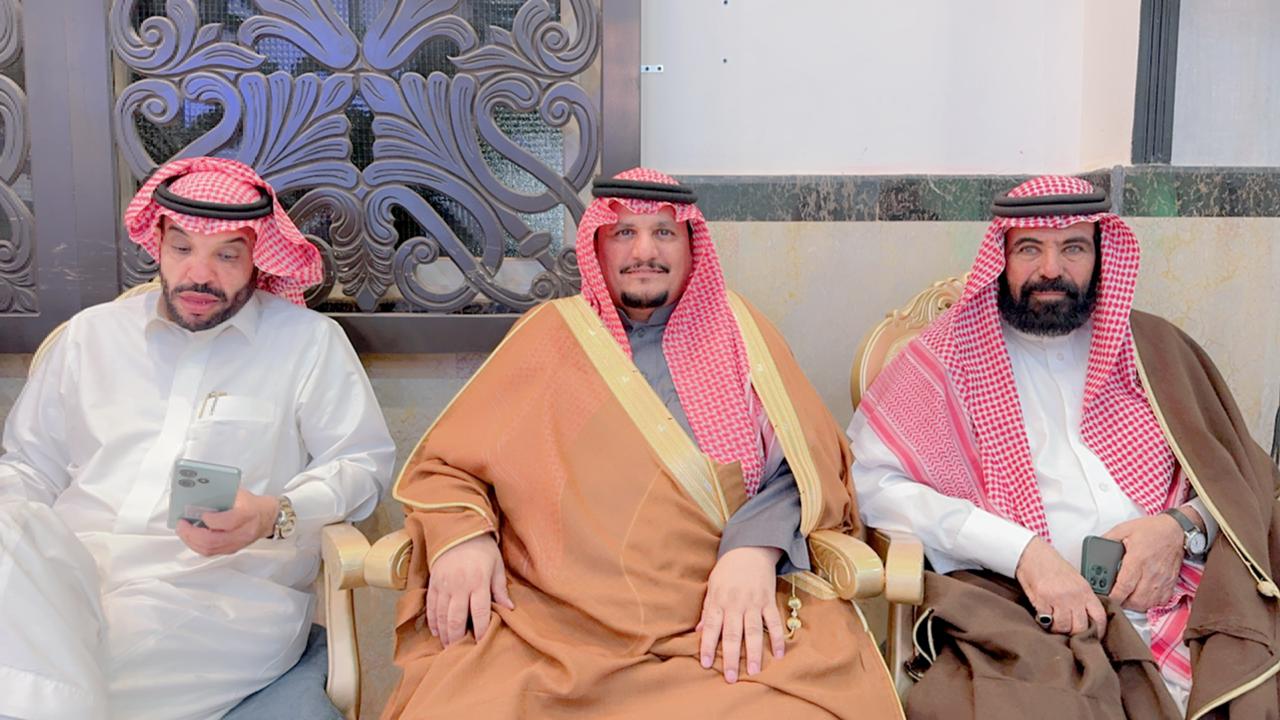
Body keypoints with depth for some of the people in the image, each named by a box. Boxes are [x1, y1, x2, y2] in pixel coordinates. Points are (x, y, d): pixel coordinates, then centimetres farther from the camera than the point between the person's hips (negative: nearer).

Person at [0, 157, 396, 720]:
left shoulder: (309, 341, 8)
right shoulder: (91, 333, 21)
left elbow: (364, 462, 4)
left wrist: (276, 516, -14)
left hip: (221, 589, -5)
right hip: (71, 572, 5)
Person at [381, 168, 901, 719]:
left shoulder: (737, 332, 12)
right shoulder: (549, 332, 13)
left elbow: (805, 464, 4)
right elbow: (445, 464, 13)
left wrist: (756, 548, -16)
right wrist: (460, 535, -8)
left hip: (725, 621, 0)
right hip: (550, 624, 0)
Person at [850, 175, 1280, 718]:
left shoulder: (1153, 347, 18)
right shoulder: (948, 356, 6)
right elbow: (870, 479, -7)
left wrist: (1182, 527, -5)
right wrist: (1022, 550, -15)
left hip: (1178, 609, 4)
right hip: (1026, 620, -3)